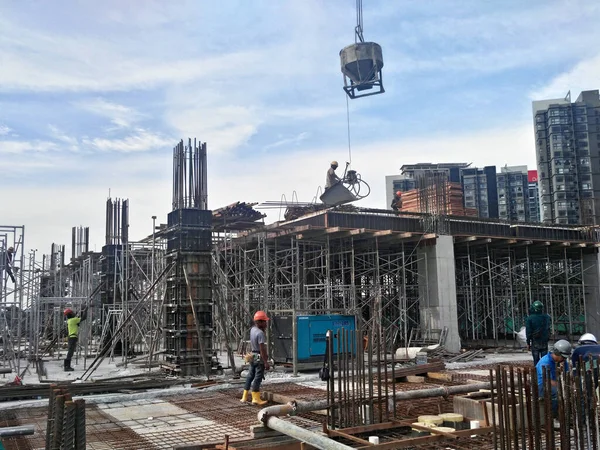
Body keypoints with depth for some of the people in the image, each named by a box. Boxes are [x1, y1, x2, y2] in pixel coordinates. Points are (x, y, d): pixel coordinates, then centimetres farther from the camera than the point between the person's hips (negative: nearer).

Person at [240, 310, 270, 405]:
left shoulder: (252, 330, 4)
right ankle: (256, 399, 3)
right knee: (258, 377, -2)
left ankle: (244, 397, 22)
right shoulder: (260, 333, -22)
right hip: (260, 358, -9)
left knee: (250, 376, 16)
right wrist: (266, 362, -23)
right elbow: (262, 349, -24)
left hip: (253, 357, 9)